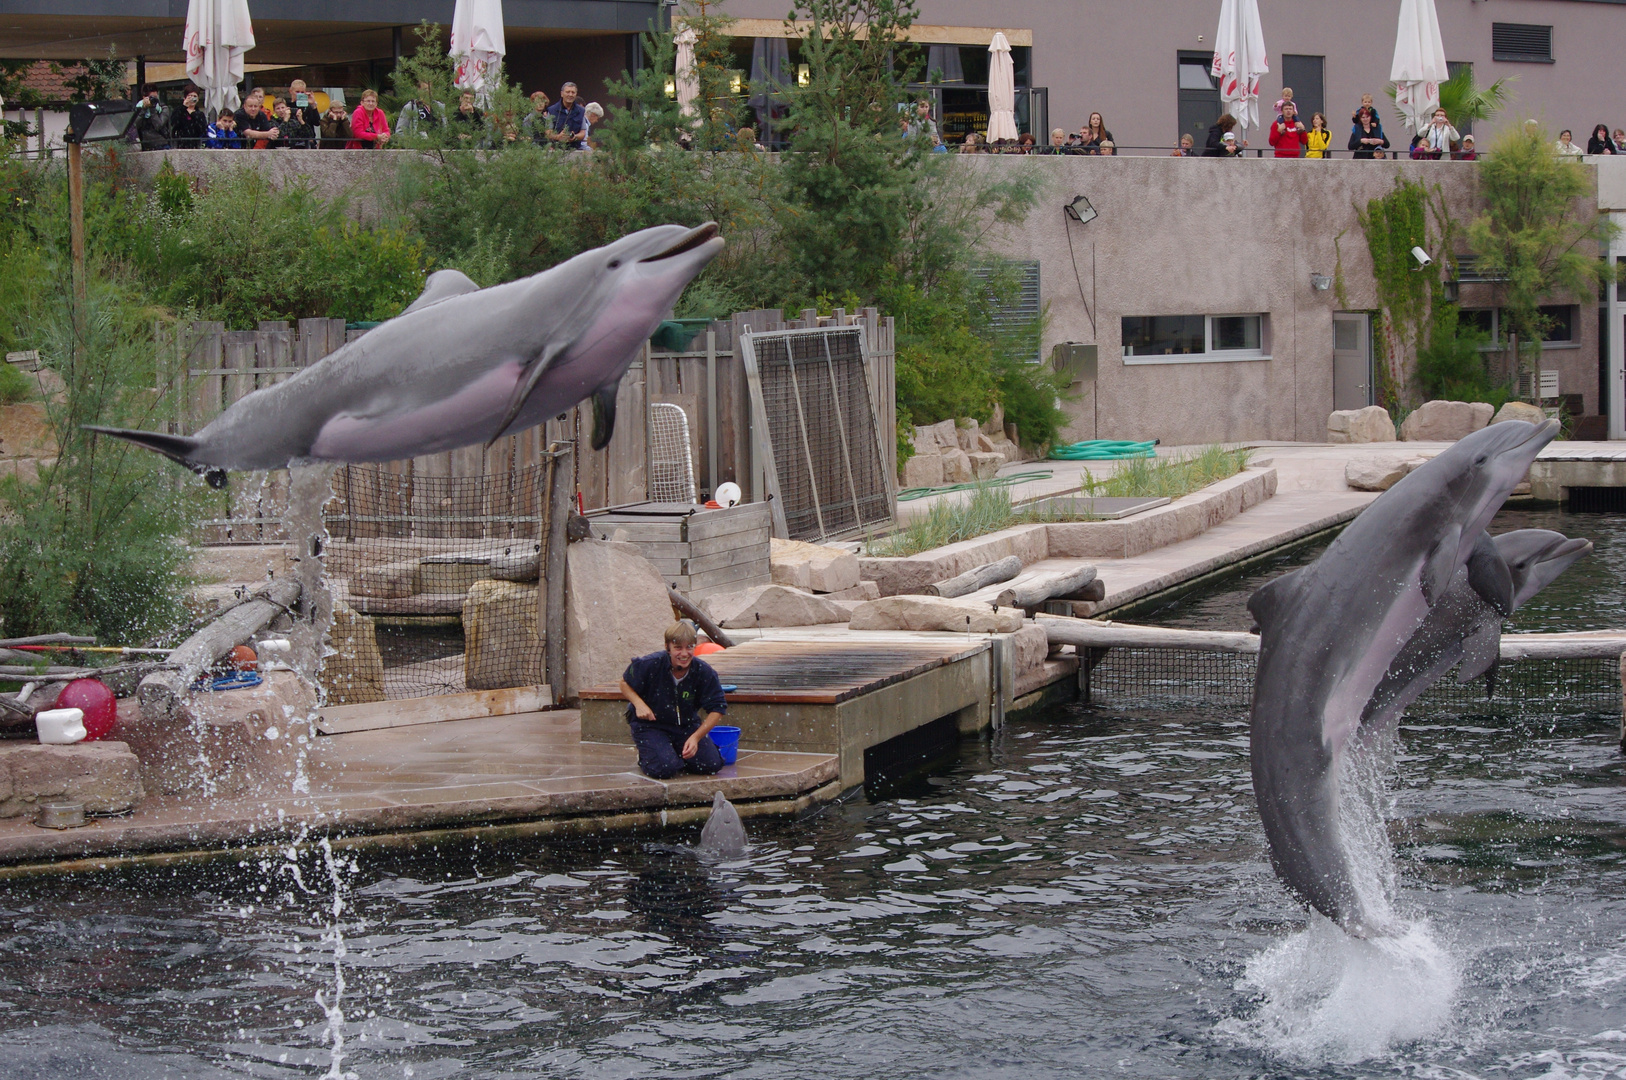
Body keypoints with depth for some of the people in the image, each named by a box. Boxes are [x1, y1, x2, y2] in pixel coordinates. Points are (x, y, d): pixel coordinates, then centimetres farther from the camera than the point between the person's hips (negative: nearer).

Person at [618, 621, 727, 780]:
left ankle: (676, 753, 19)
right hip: (649, 724, -3)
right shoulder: (650, 665, -21)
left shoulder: (703, 672, -16)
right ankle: (645, 756, 12)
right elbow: (625, 683, -2)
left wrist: (696, 737, -23)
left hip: (687, 726, 3)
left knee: (712, 764, -13)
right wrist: (639, 704, -22)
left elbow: (716, 709, -11)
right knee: (664, 769, -27)